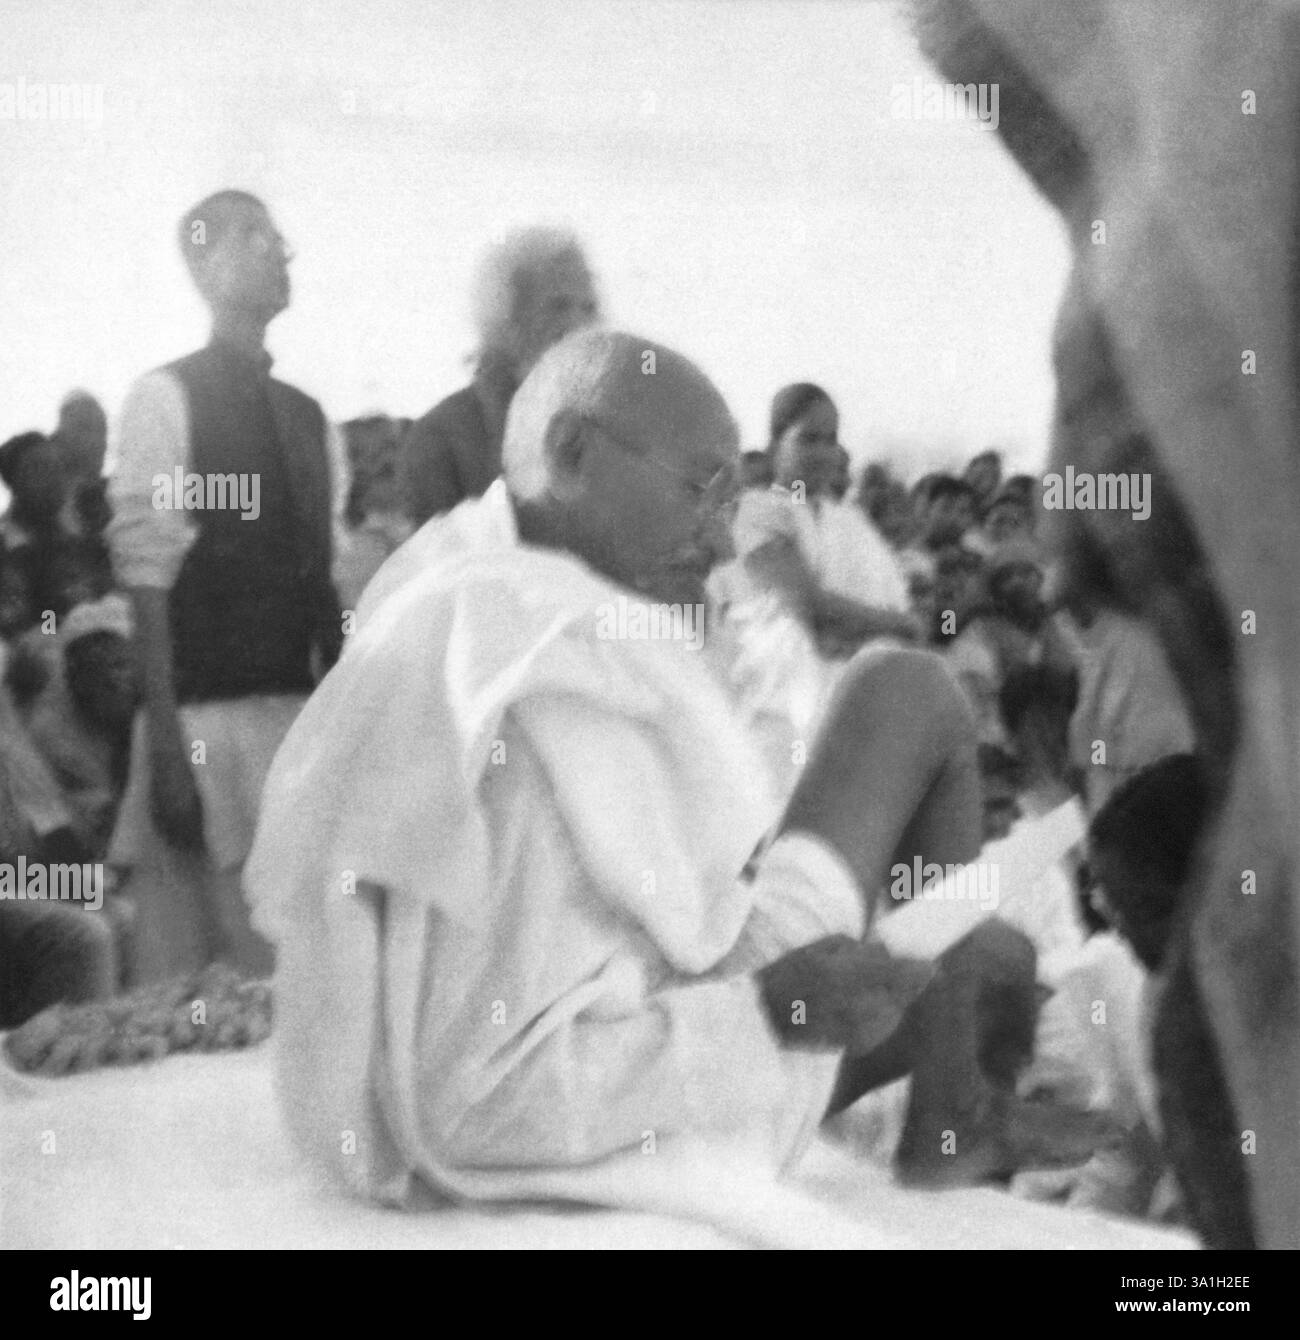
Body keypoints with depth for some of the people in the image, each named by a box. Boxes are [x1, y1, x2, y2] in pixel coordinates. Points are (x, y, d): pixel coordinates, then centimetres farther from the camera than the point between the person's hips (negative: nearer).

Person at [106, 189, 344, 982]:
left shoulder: (305, 413, 15)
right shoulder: (167, 396, -4)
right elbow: (148, 577, -10)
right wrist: (167, 742, -16)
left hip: (303, 714, 6)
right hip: (209, 718, -6)